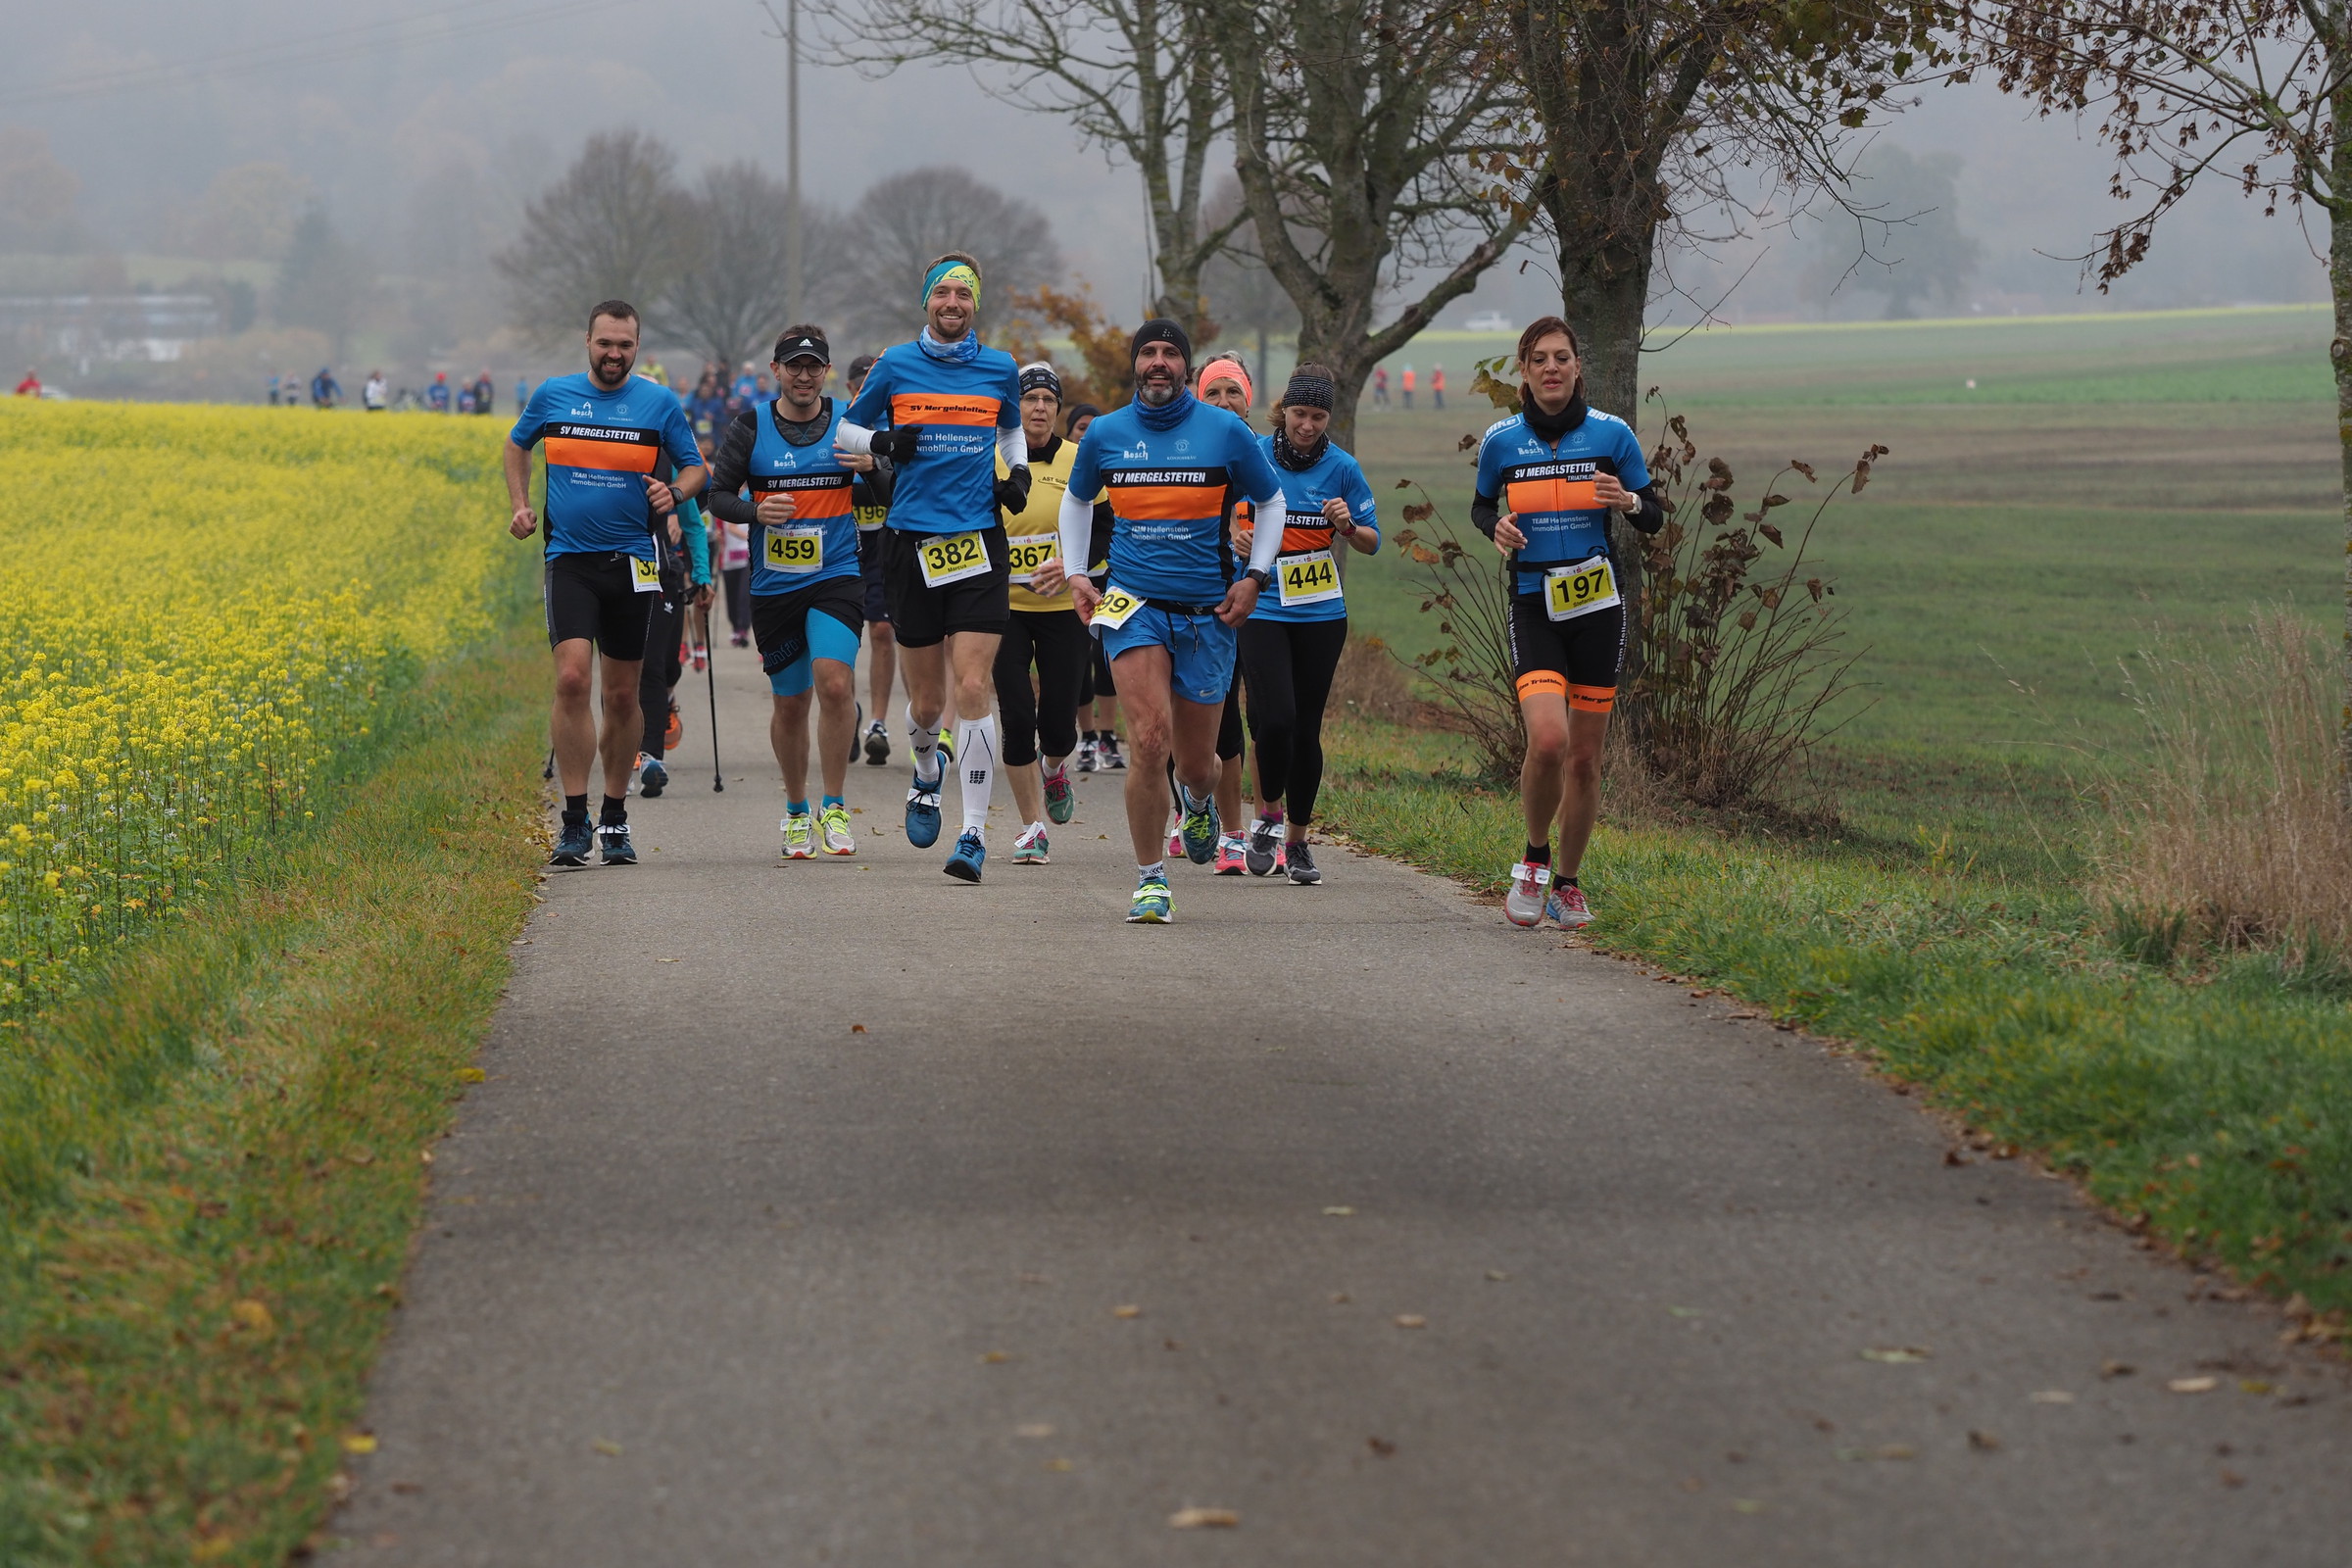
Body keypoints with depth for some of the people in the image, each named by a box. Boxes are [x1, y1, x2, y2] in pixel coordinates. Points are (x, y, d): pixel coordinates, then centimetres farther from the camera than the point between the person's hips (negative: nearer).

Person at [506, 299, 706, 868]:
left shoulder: (660, 405, 2)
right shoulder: (552, 395, 5)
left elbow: (695, 467, 11)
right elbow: (517, 445, 23)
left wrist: (676, 492, -11)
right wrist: (519, 506, 10)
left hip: (631, 563, 1)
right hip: (569, 560, -1)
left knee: (622, 694, 7)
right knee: (572, 678, -17)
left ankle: (615, 817, 22)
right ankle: (574, 821, -14)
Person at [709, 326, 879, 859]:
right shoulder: (751, 426, 1)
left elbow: (888, 496, 8)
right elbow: (717, 494, 3)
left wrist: (872, 469, -14)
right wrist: (756, 512, -17)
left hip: (836, 577, -1)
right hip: (773, 586, 1)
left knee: (835, 684, -21)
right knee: (790, 702, 9)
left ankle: (834, 808, -9)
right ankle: (796, 811, 29)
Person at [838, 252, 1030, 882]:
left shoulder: (1000, 369, 7)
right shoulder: (895, 365, 4)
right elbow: (848, 428, 14)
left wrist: (1018, 472, 8)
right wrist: (882, 441, -6)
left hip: (979, 543, 0)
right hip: (912, 542, 0)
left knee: (974, 687, -12)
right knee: (927, 700, 7)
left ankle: (975, 832, -10)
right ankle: (927, 773, 42)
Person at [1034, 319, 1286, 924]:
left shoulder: (1226, 432, -1)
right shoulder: (1105, 433, 3)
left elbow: (1271, 501, 13)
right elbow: (1076, 500, 22)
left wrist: (1254, 578, 4)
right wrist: (1075, 574, 14)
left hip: (1207, 613, 0)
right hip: (1133, 603, 0)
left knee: (1195, 764, 7)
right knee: (1151, 739, -20)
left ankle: (1199, 802, 47)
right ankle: (1150, 880, -7)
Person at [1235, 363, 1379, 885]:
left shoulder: (1342, 467, 0)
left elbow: (1371, 542, 6)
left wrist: (1348, 526, -14)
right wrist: (1235, 537, -10)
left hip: (1321, 614, 2)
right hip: (1262, 610, -2)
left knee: (1306, 729, 4)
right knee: (1275, 719, -16)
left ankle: (1296, 841, 18)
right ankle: (1268, 816, 8)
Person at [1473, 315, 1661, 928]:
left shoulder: (1611, 433, -2)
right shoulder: (1501, 440, 0)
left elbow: (1654, 519, 6)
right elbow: (1482, 505, 17)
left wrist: (1628, 501, -16)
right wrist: (1497, 527, -5)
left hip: (1597, 607, 1)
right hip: (1534, 608, -1)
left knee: (1584, 758, 5)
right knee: (1547, 740, -21)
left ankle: (1566, 883, 24)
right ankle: (1534, 858, 4)